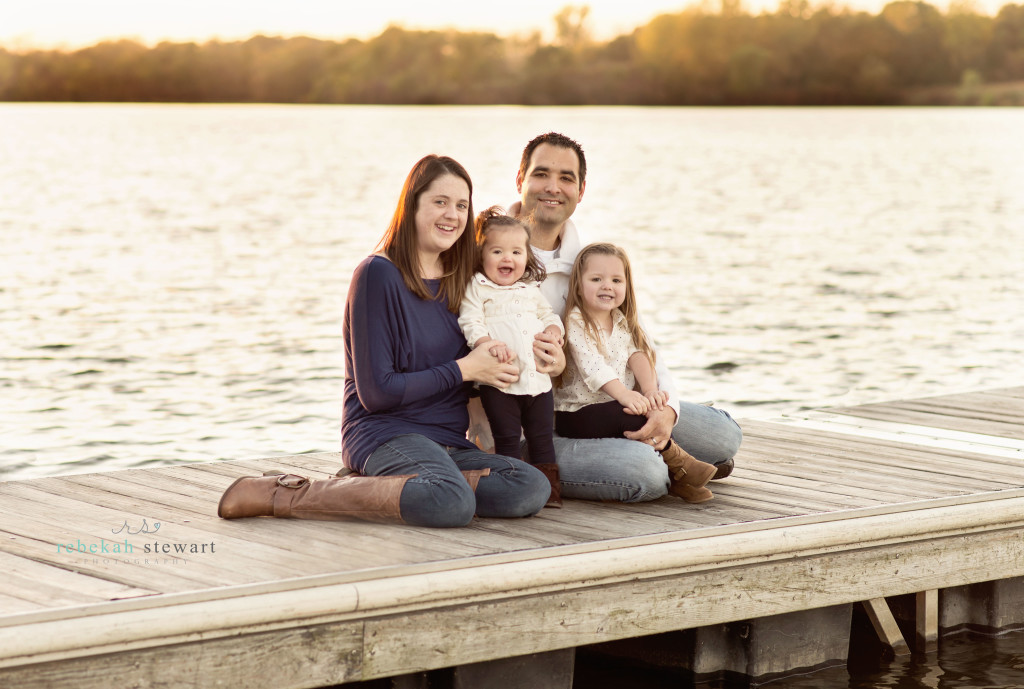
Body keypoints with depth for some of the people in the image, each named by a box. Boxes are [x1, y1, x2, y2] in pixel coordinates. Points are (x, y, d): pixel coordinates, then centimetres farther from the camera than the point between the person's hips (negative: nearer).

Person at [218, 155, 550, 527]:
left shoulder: (460, 280, 14)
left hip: (449, 443, 7)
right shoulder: (379, 274, -7)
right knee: (451, 503, -38)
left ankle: (370, 489, -14)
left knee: (532, 489, -22)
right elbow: (376, 392, -11)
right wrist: (463, 369, -8)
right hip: (385, 434, -7)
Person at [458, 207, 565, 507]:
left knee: (542, 436, 10)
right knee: (506, 438, -2)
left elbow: (551, 317, 20)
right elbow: (470, 322, -9)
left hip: (538, 377, 5)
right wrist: (488, 343, -25)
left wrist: (551, 335, -2)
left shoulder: (531, 291, 17)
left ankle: (549, 488, 18)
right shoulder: (476, 289, 1)